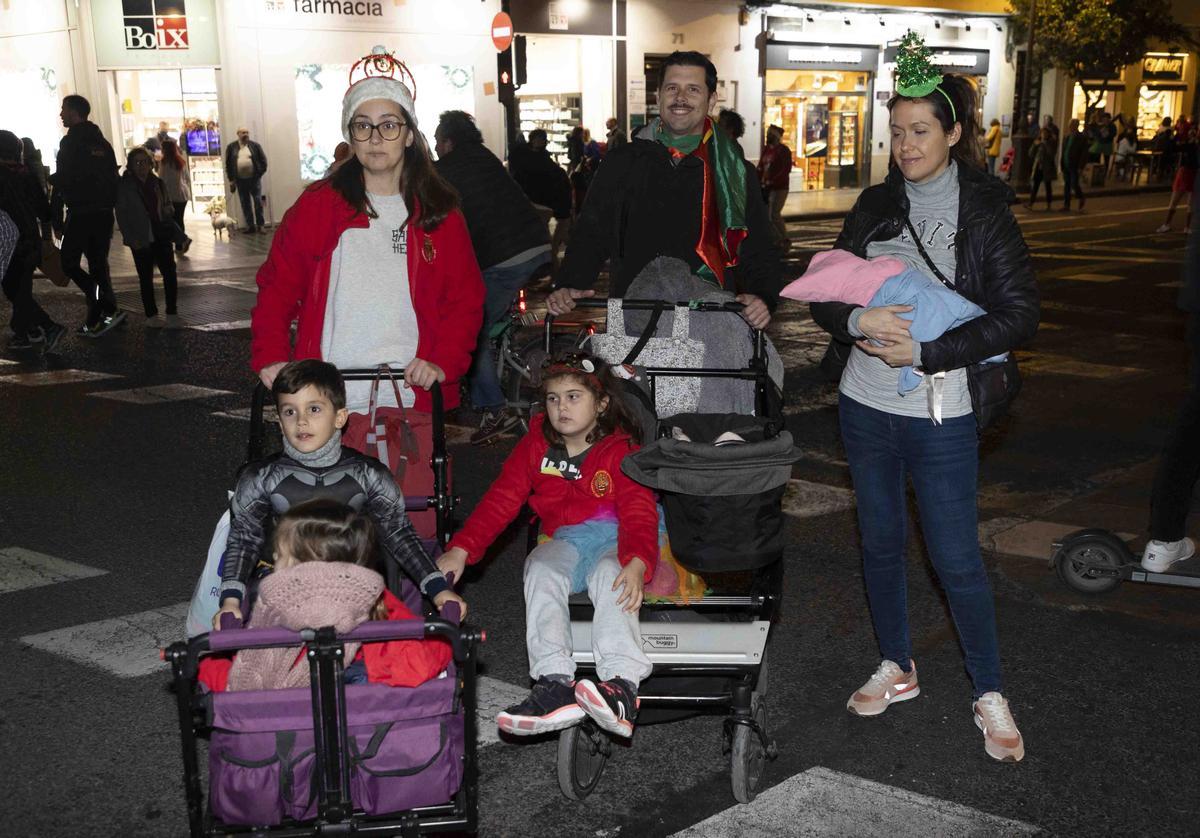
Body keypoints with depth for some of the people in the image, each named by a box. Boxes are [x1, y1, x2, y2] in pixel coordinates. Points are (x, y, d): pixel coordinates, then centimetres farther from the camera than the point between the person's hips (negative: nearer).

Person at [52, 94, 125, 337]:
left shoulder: (71, 142, -9)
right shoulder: (102, 143, 14)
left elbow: (62, 182, -14)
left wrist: (56, 220, -11)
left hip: (80, 214, -7)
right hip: (104, 214, 7)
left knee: (69, 263, 0)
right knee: (98, 264, 11)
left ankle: (108, 310, -13)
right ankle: (96, 320, 12)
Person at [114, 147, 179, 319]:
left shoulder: (157, 182, 9)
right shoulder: (124, 185, -3)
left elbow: (168, 208, 15)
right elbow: (122, 214, -6)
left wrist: (173, 232, 2)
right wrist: (131, 239, -14)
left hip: (161, 235, 3)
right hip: (141, 239, -3)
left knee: (170, 273, -2)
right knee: (146, 277, 4)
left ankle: (172, 312, 8)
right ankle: (151, 314, 12)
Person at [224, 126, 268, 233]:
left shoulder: (255, 146, 1)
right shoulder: (232, 147, 4)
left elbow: (263, 160, 4)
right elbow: (228, 164, 6)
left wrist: (260, 173, -5)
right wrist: (231, 180, 2)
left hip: (254, 179, -2)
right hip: (240, 180, 2)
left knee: (258, 202, -3)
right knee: (245, 204, 6)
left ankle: (260, 225, 4)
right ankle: (250, 226, 13)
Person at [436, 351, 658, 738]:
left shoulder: (621, 451, -5)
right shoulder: (536, 445, 7)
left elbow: (639, 514, -15)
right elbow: (500, 500, 3)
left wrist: (637, 563, -37)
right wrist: (461, 549, -11)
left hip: (614, 538, -3)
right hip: (565, 540, 4)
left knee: (612, 576, -35)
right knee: (541, 570, -29)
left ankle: (621, 684, -51)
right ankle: (555, 683, -42)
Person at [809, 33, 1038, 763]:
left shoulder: (984, 211, -7)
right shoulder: (875, 206, 4)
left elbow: (1018, 315, -12)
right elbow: (826, 297, 5)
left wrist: (924, 352, -18)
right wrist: (859, 321, -18)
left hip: (942, 415, -4)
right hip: (866, 405, 5)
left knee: (957, 559, 0)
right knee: (882, 543, 15)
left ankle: (990, 694, 19)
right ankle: (898, 669, 34)